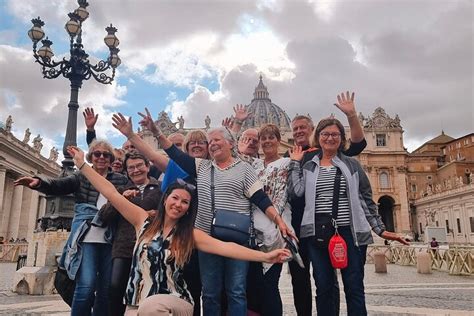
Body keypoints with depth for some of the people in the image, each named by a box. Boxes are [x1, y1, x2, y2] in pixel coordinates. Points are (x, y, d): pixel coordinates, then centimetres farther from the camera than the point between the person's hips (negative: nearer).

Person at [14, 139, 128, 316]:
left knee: (106, 289, 6)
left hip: (110, 240, 2)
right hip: (87, 238, -2)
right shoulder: (81, 177, 9)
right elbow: (57, 186, -6)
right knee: (87, 286, -13)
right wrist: (39, 182, -26)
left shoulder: (121, 180, 12)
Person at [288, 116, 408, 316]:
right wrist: (294, 163, 2)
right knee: (323, 288, 8)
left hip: (349, 232, -1)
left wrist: (380, 229, 6)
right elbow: (296, 191, -5)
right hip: (318, 233, 1)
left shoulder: (352, 165, 9)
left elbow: (366, 200, 10)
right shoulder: (308, 167, 11)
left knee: (354, 288, 3)